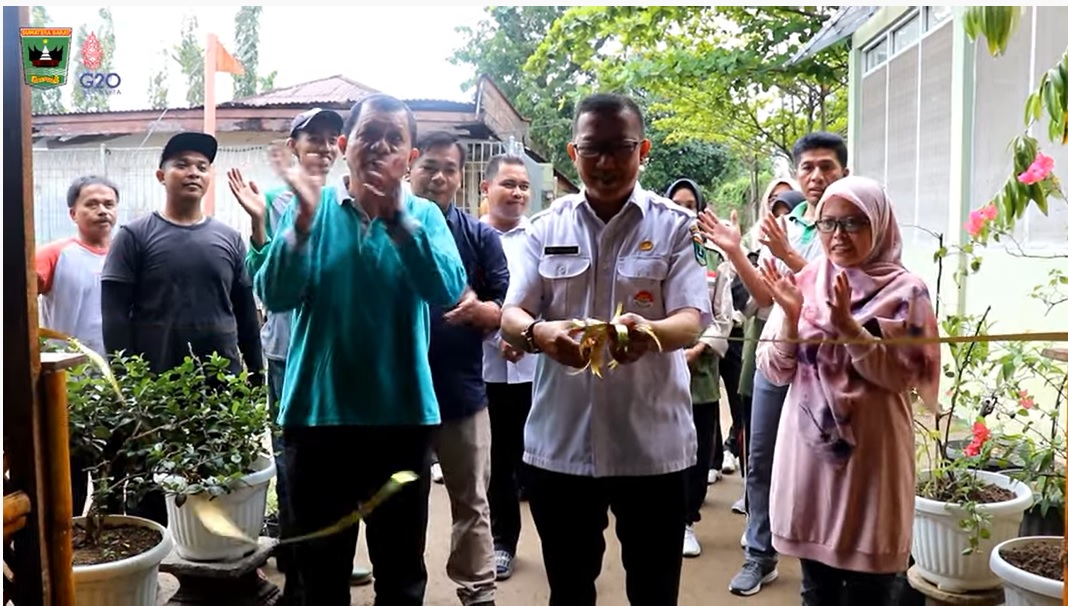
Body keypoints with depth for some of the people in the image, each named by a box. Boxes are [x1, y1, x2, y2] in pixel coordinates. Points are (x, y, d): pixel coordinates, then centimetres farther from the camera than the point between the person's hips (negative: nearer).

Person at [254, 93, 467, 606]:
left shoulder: (424, 215, 0)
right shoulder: (311, 208, 1)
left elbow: (448, 290, -17)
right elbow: (275, 296, -10)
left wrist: (397, 216, -27)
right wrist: (303, 220, -24)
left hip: (402, 415, 0)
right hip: (317, 413, 1)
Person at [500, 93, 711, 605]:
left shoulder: (675, 226, 0)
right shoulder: (545, 228, 5)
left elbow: (692, 322, -10)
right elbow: (510, 318, -2)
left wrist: (649, 332, -34)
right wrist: (540, 332, -26)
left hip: (653, 445, -1)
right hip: (559, 444, 2)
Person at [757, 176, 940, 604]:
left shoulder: (905, 291, -4)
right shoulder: (803, 283, 4)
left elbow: (902, 376, -12)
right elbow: (775, 373, 1)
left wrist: (849, 328, -22)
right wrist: (791, 318, -15)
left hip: (872, 450, -3)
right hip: (809, 447, 3)